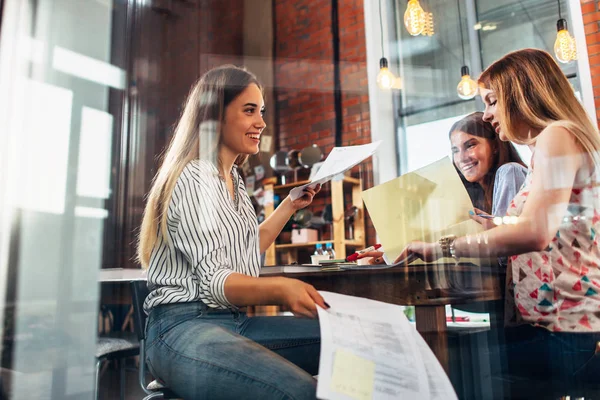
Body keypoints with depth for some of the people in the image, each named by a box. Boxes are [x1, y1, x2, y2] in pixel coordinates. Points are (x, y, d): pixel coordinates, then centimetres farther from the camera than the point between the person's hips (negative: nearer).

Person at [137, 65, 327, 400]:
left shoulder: (233, 180, 18)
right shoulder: (195, 178, -10)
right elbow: (213, 280, -18)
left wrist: (290, 205, 23)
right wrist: (280, 289, -36)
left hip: (234, 322, 9)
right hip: (183, 326, -8)